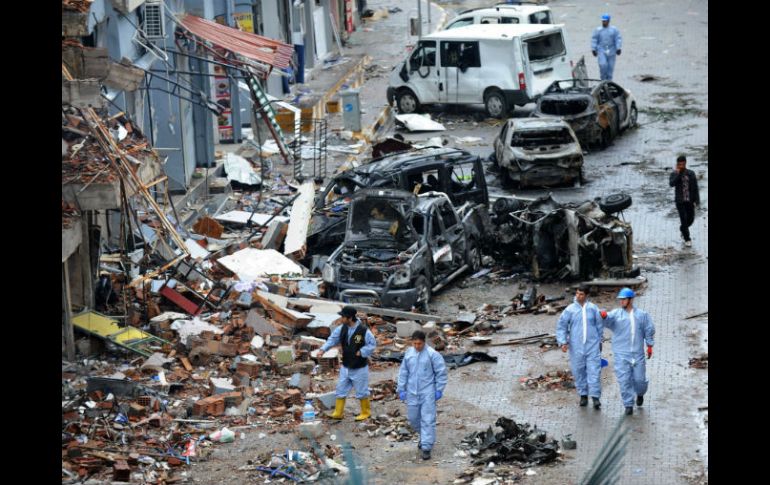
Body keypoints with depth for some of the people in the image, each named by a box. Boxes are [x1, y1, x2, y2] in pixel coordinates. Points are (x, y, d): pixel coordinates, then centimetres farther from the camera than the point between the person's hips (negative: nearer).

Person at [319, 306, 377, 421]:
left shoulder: (364, 331, -20)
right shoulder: (342, 329, -3)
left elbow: (372, 344, -12)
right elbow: (333, 339, -2)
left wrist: (361, 352, -21)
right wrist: (324, 349, -16)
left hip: (359, 368, -5)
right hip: (346, 367, 5)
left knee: (362, 392, 7)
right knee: (341, 390, 9)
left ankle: (366, 412, 24)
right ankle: (338, 413, 17)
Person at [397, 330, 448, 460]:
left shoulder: (432, 354, -11)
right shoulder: (409, 353, 3)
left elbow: (441, 372, -6)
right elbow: (403, 372, 11)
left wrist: (439, 390, -7)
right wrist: (401, 389, 8)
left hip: (428, 392, -5)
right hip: (412, 392, 5)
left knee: (428, 420, -6)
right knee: (413, 418, 14)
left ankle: (426, 448, -4)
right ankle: (424, 437, 39)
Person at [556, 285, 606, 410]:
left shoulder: (593, 309, 0)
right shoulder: (570, 310, -2)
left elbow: (600, 325, 11)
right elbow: (561, 326, 1)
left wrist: (599, 341, 14)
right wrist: (563, 342, -9)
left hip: (592, 345, 0)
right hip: (576, 347, 0)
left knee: (594, 371, -5)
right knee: (579, 371, 6)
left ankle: (595, 397, -4)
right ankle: (583, 395, 20)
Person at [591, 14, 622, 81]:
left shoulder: (614, 30, 4)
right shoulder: (598, 30, 5)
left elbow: (618, 39, 0)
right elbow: (594, 40, 5)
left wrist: (618, 48, -10)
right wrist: (593, 49, -2)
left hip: (611, 51, 1)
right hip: (601, 51, -1)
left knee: (610, 66, 3)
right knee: (603, 65, -16)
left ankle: (609, 80, 14)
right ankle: (603, 79, -1)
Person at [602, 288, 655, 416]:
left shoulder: (642, 315, 6)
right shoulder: (616, 314, 1)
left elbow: (649, 331, 12)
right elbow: (608, 320, -19)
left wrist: (650, 346, 7)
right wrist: (603, 316, -42)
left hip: (638, 353, 1)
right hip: (621, 354, -1)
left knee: (639, 379, 4)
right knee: (624, 380, -5)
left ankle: (640, 394, 37)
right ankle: (628, 405, 4)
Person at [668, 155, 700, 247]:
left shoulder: (691, 173, 1)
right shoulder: (674, 174, -4)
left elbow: (695, 187, 1)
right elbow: (672, 184, -23)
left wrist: (696, 200, -4)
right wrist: (678, 173, -24)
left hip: (690, 201, 3)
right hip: (680, 201, -3)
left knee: (691, 218, 10)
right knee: (684, 219, -6)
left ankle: (683, 230, 41)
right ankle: (687, 239, 6)